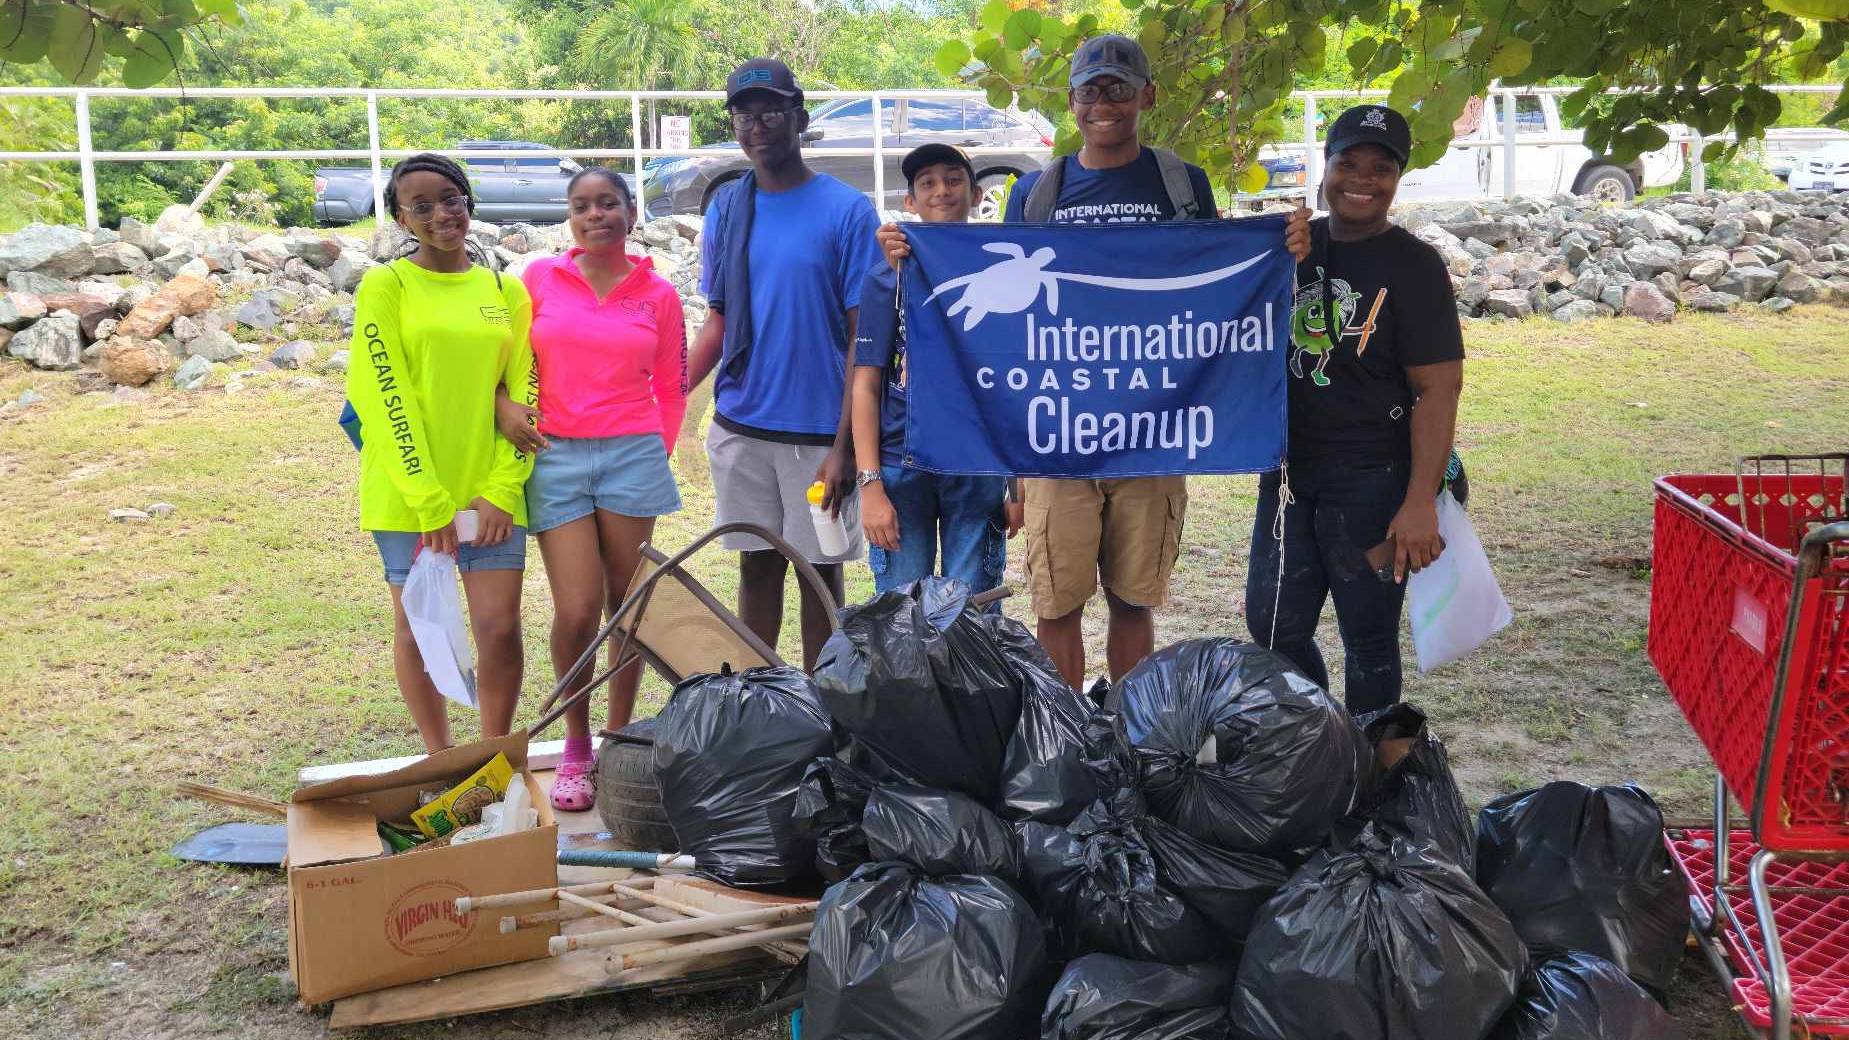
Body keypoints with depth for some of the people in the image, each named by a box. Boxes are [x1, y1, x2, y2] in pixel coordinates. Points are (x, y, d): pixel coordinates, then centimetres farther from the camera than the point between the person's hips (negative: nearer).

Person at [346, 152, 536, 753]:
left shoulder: (507, 291, 9)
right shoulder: (386, 286, -2)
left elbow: (522, 394, 6)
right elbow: (383, 397, -8)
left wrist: (503, 488, -5)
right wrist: (430, 501, -14)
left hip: (491, 489, 2)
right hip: (408, 494, -2)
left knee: (500, 629, -1)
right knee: (418, 626, 6)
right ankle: (440, 760, 23)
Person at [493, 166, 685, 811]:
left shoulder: (658, 295, 6)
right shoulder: (539, 278, 4)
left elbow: (671, 388, 13)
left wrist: (658, 455, 10)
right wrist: (503, 404, -6)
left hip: (632, 456, 1)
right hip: (555, 458, -1)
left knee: (628, 605, 7)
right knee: (577, 611, -7)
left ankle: (619, 737, 23)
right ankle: (575, 746, 13)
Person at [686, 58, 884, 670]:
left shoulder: (846, 211, -6)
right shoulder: (726, 208, 6)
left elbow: (863, 336, -8)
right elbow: (718, 322, 11)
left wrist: (845, 446, -14)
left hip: (819, 431, -3)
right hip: (741, 428, 4)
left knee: (819, 570, 7)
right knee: (757, 565, 13)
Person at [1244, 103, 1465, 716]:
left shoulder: (1413, 267, -9)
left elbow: (1438, 389, -14)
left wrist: (1420, 502, -21)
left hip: (1372, 481, -6)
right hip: (1290, 470, 6)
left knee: (1368, 638, 5)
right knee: (1272, 625, 11)